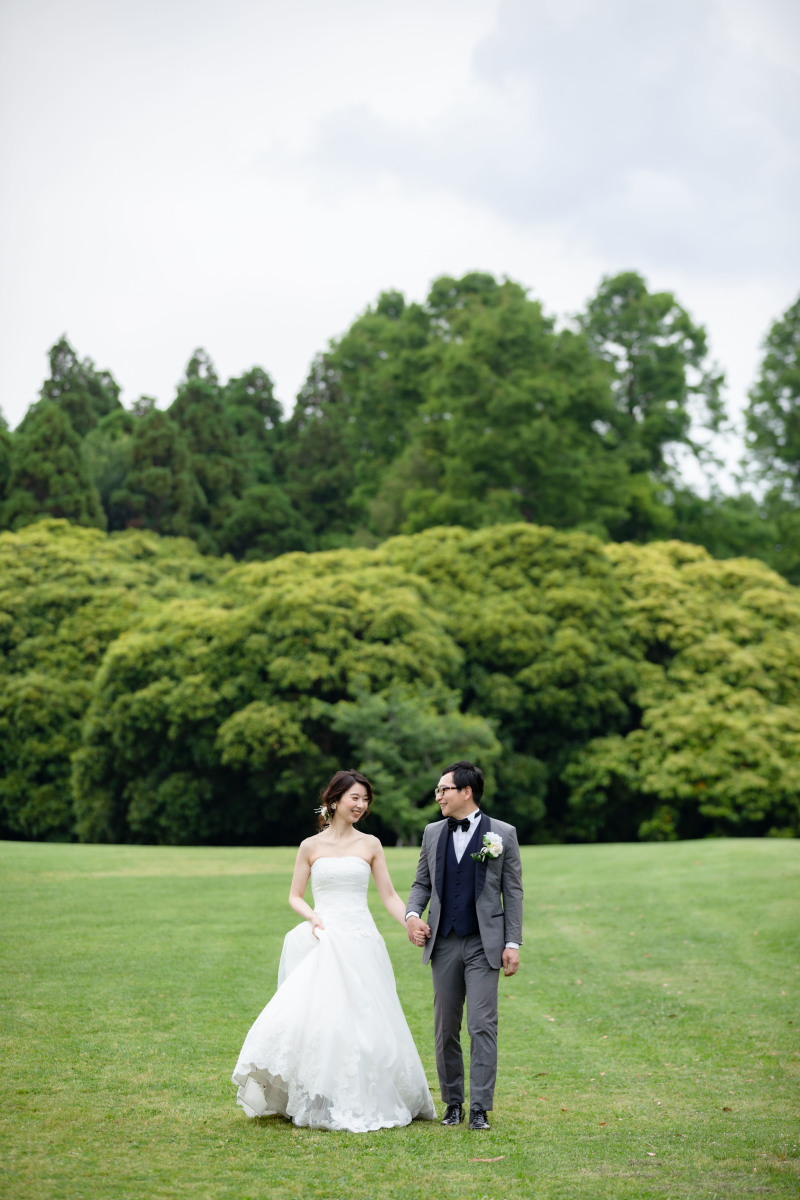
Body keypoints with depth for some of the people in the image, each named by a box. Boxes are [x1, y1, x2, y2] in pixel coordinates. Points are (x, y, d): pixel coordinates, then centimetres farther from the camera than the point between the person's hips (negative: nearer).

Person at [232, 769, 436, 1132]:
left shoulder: (370, 845, 7)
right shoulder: (311, 847, 6)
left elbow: (388, 895, 8)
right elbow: (295, 896, 10)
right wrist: (312, 916, -10)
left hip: (360, 940, 1)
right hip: (323, 941, -1)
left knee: (363, 1021, 0)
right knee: (315, 1016, -11)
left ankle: (362, 1102, 10)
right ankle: (319, 1103, -5)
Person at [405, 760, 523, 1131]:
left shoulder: (502, 834, -1)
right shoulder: (433, 833, 9)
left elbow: (513, 892, -1)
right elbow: (422, 882, 16)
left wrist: (513, 943, -6)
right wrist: (412, 914, -4)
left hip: (483, 945, -4)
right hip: (444, 944, 4)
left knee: (482, 1025, -9)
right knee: (446, 1028, 8)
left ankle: (480, 1109, -5)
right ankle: (453, 1103, 19)